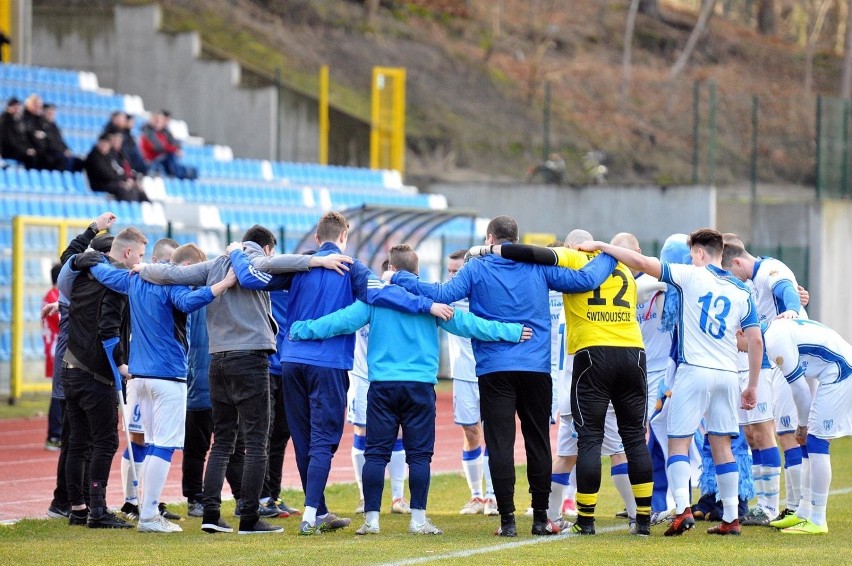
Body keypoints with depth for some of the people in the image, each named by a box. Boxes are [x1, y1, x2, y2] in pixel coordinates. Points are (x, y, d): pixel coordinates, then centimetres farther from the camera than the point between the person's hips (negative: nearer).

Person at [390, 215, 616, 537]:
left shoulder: (478, 269, -2)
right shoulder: (539, 267, 5)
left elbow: (443, 294, -12)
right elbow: (584, 280, 2)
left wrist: (398, 278, -3)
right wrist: (608, 257, 19)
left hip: (494, 370, -2)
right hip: (536, 368, 2)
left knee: (501, 444, -1)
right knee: (538, 442, 11)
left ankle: (507, 519, -5)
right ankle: (540, 518, 13)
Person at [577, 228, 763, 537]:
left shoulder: (692, 276, -3)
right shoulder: (741, 291, 10)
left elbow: (641, 262, -9)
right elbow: (756, 341, 8)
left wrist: (600, 246, -1)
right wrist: (752, 386, 15)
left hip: (694, 371, -5)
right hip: (727, 375, 5)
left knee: (678, 442, 0)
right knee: (722, 445, 10)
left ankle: (682, 508, -16)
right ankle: (731, 518, 8)